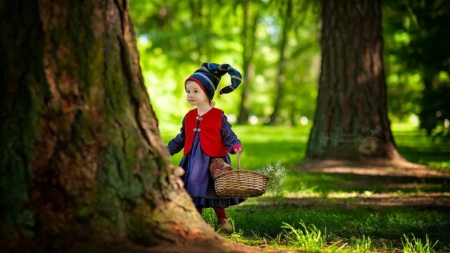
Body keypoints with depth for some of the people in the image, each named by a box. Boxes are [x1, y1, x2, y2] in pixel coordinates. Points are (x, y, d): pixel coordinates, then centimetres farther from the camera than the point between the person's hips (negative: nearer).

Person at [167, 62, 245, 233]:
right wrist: (167, 150, 14)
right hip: (193, 162, 4)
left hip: (214, 161, -4)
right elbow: (181, 138, 16)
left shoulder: (219, 116, -6)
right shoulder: (189, 117, 7)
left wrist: (235, 146, -25)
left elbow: (228, 135, -6)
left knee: (215, 192, 3)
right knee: (194, 192, 6)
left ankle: (222, 221, 19)